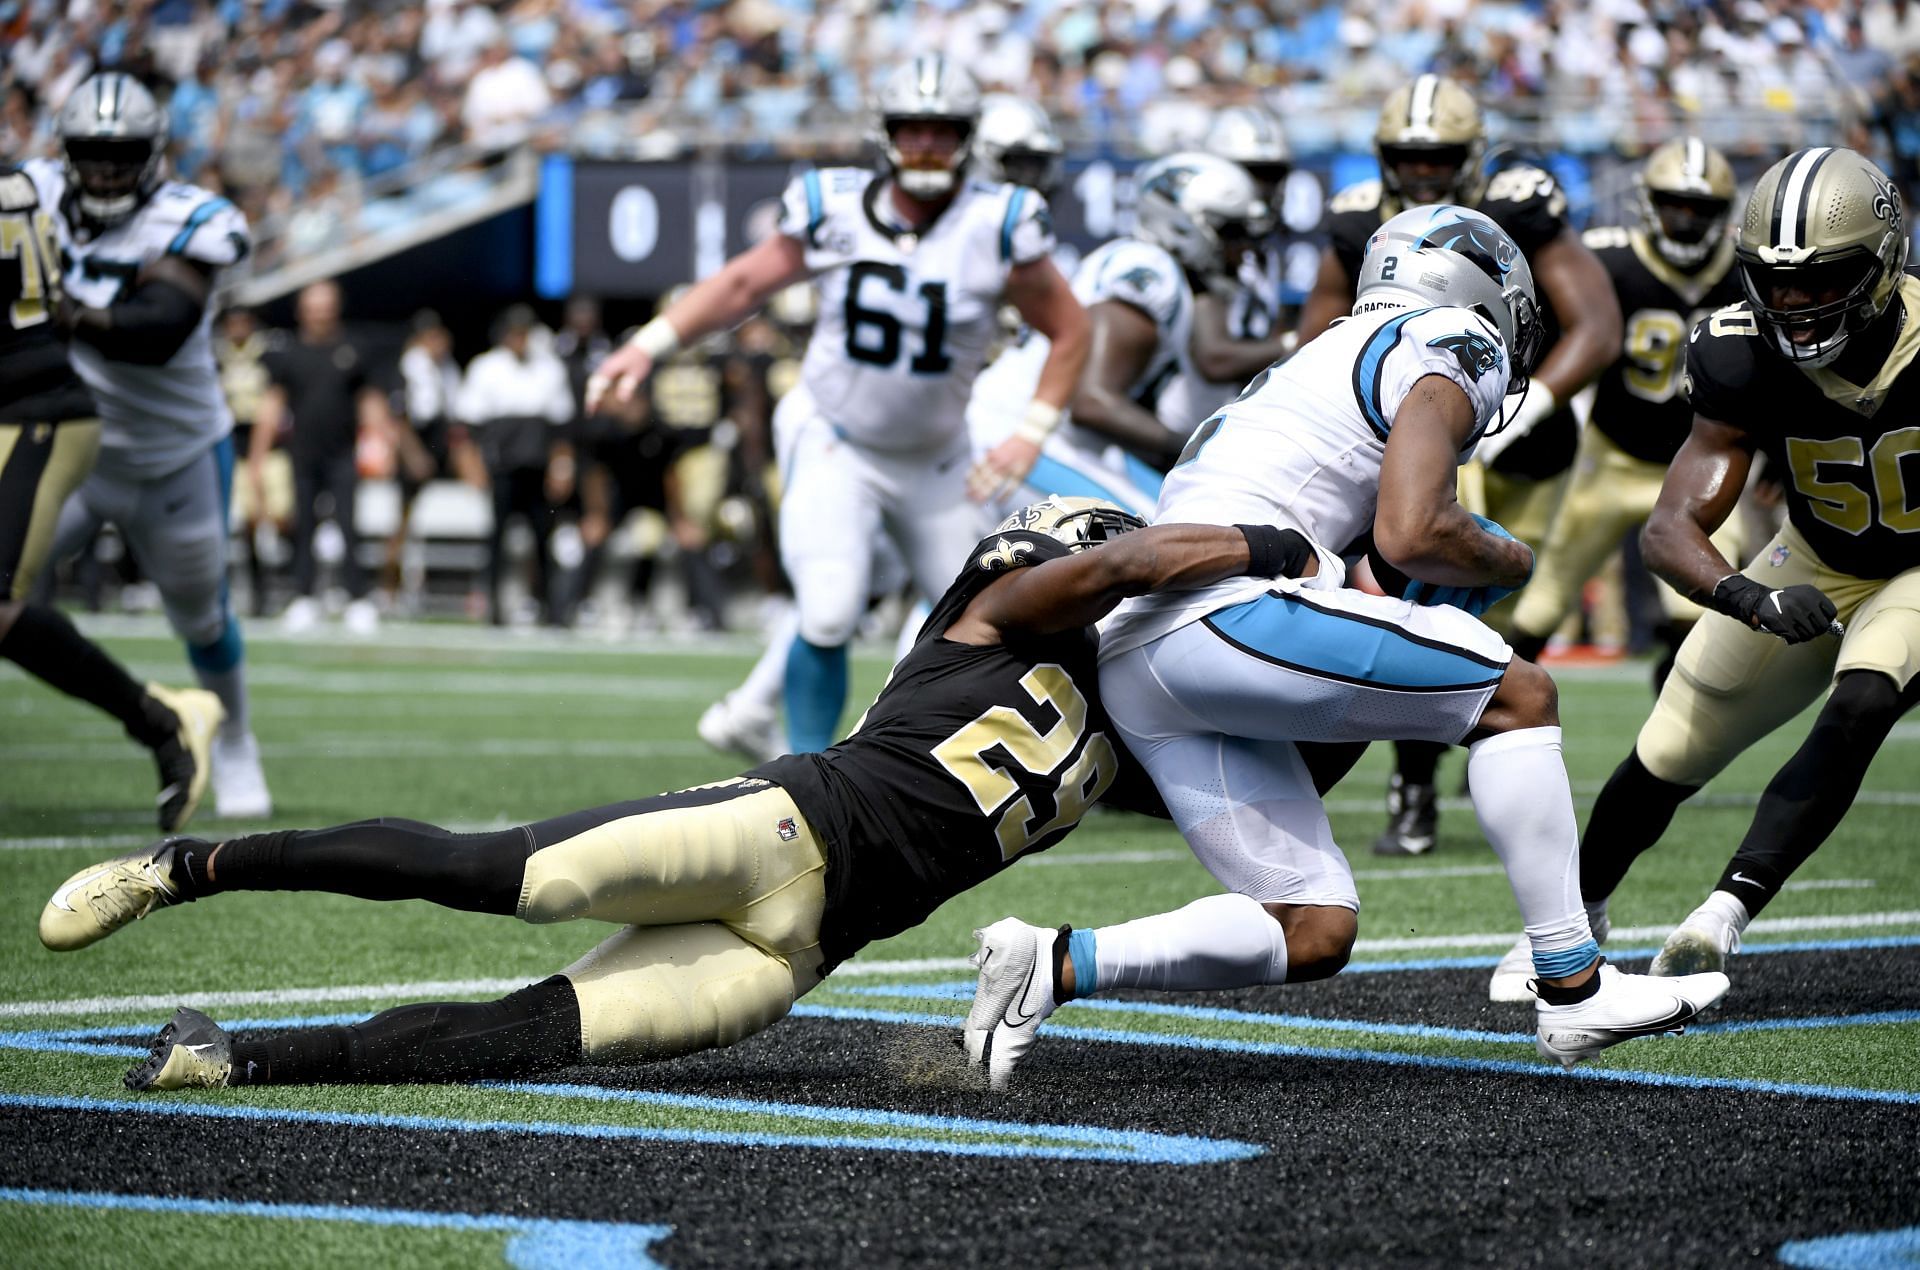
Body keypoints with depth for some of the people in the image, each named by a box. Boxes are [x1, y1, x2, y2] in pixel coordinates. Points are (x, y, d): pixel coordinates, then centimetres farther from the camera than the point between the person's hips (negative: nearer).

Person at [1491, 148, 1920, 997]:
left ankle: (1728, 911, -28)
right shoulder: (1747, 357, -26)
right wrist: (1756, 601, -50)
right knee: (1668, 757, 5)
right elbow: (1670, 530, -31)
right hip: (1818, 567, 3)